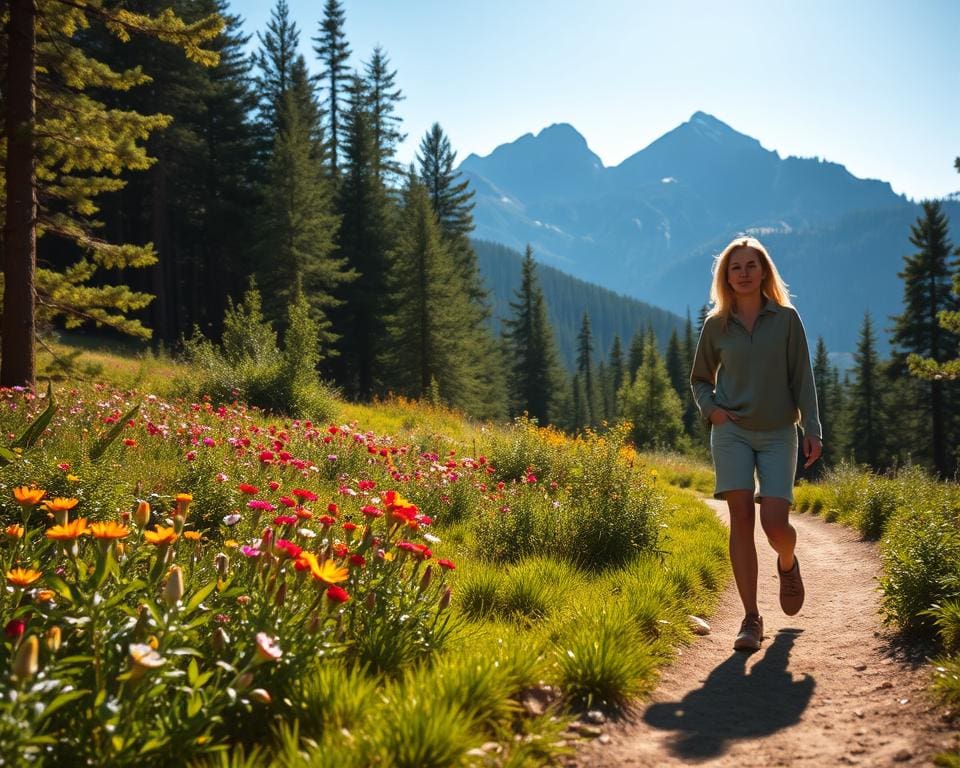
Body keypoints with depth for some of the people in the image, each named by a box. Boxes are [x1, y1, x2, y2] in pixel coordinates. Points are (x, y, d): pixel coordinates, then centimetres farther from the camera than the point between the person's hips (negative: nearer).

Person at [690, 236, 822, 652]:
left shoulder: (786, 319, 3)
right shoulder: (716, 325, 6)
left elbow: (802, 378, 3)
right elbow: (700, 379, 17)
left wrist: (812, 429, -4)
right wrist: (710, 408, -3)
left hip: (778, 434, -1)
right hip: (732, 431, 1)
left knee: (775, 523, -11)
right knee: (741, 518, -10)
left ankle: (787, 564, 28)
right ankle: (751, 619, -3)